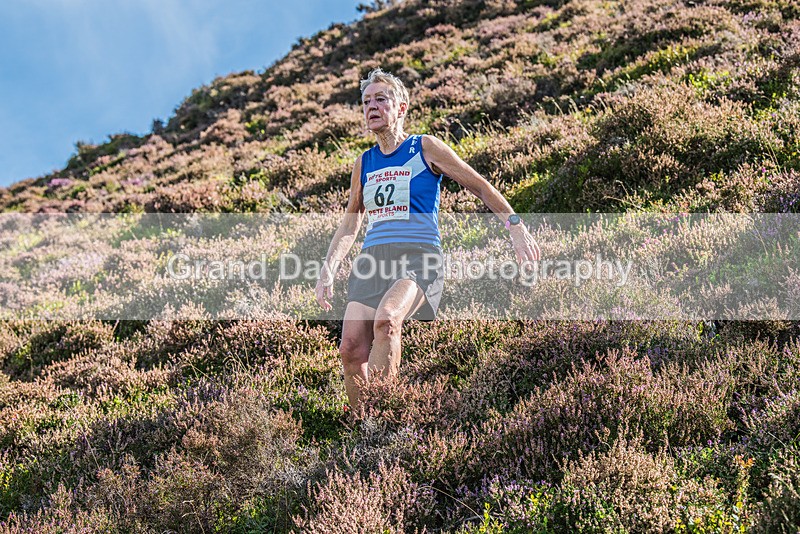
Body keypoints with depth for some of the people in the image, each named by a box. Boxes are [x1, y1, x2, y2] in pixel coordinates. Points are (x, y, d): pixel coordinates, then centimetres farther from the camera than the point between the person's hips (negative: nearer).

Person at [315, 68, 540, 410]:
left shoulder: (425, 148, 5)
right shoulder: (364, 163, 20)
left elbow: (480, 187, 7)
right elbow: (350, 224, 28)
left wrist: (517, 229, -2)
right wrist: (327, 269, 18)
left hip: (418, 257, -5)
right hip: (372, 261, 5)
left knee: (386, 320, -35)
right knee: (350, 349, -12)